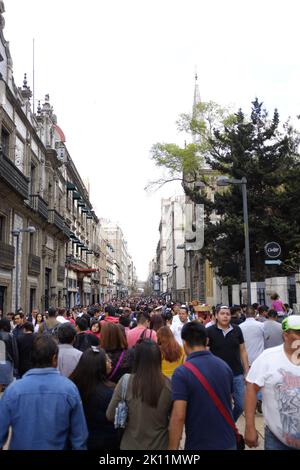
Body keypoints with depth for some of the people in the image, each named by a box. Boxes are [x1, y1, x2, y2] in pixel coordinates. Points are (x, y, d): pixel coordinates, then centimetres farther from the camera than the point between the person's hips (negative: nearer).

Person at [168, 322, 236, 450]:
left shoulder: (182, 372, -18)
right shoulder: (224, 366, 0)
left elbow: (178, 416, -22)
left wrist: (172, 448, -13)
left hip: (199, 445, -5)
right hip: (228, 443, 5)